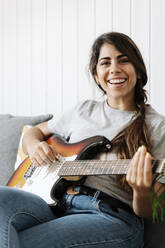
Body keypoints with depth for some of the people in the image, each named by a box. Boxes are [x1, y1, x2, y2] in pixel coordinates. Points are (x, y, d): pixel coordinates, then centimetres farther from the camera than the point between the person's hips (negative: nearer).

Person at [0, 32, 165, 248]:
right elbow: (35, 131, 32)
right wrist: (34, 147, 7)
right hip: (58, 204, 5)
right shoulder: (84, 110, 18)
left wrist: (142, 193, -23)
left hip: (112, 216, -5)